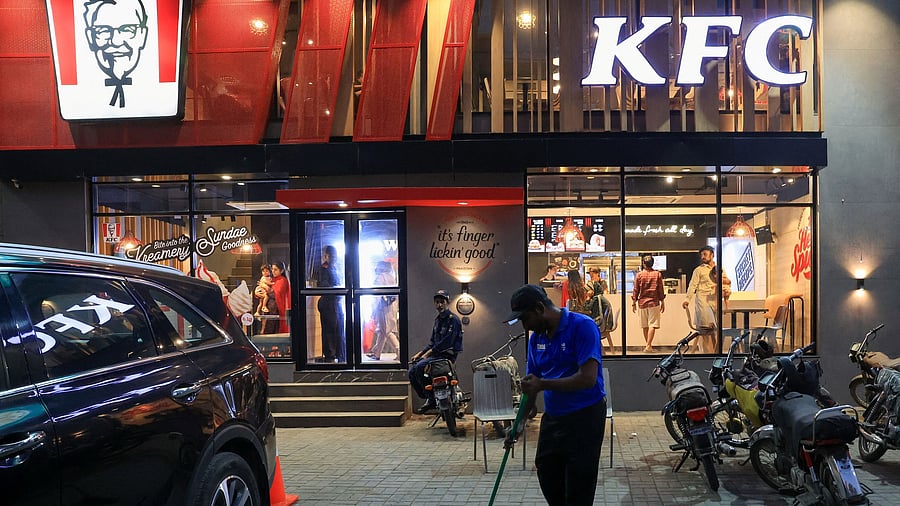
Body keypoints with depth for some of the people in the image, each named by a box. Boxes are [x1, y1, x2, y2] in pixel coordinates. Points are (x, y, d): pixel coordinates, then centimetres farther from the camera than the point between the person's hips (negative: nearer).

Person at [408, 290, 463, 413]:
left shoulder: (453, 319, -10)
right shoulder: (438, 319, 19)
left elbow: (447, 341, -19)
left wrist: (428, 353, -17)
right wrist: (419, 354, 9)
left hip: (447, 354, -9)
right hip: (436, 353, 9)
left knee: (420, 367, -28)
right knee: (412, 371, -3)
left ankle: (432, 399, -17)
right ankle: (426, 398, 6)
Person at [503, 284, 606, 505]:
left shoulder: (582, 327, -18)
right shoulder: (536, 338, 5)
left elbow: (588, 378, -25)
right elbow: (530, 384, 12)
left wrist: (543, 384, -21)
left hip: (584, 417, -7)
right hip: (552, 417, 7)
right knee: (548, 478, 15)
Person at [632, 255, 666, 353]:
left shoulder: (639, 275, -1)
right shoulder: (657, 274, -1)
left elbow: (636, 290, 2)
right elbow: (661, 290, 2)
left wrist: (634, 303, 10)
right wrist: (662, 302, 11)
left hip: (642, 303, 1)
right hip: (654, 302, -1)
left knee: (645, 326, 10)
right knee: (652, 325, -3)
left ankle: (648, 346, 18)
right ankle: (648, 346, -13)